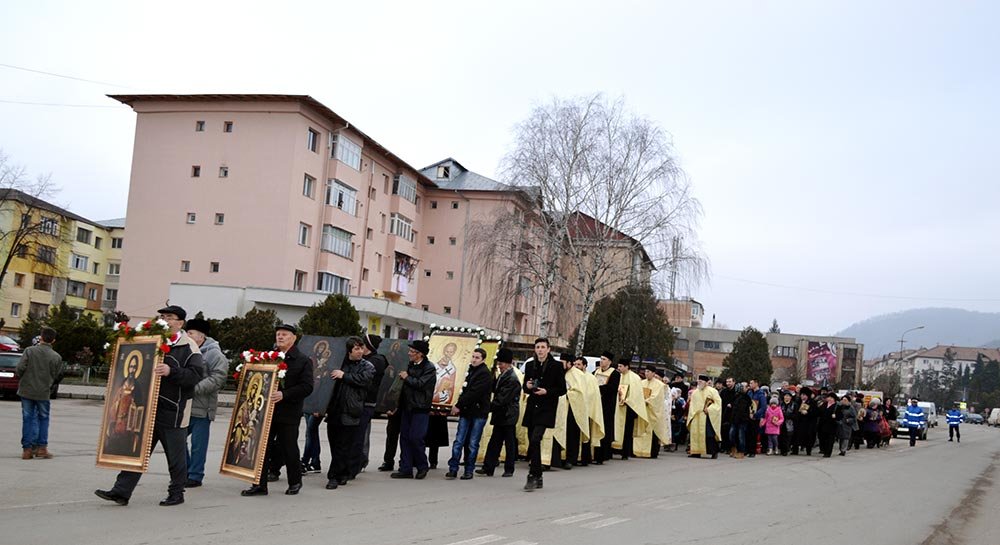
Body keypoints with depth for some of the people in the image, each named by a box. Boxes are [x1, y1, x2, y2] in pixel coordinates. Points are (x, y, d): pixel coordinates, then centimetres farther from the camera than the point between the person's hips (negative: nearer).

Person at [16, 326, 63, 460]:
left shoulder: (29, 350, -7)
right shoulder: (56, 357, -5)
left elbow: (19, 369, -11)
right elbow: (56, 376, 1)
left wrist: (21, 379, 10)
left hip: (26, 390, 0)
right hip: (43, 392, 0)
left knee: (27, 419, 9)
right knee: (43, 418, 15)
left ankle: (27, 449, 9)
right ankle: (41, 447, 10)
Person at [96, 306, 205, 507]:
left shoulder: (189, 347, -7)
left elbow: (196, 374, -18)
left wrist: (171, 372, -29)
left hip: (173, 411, -6)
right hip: (148, 408, 6)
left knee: (176, 455, 6)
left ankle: (176, 493, 19)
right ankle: (121, 491, 9)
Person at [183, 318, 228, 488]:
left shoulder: (213, 354, -8)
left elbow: (218, 378, -17)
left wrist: (195, 388, -22)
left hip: (202, 408, -7)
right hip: (185, 406, 7)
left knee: (198, 442, 0)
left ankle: (195, 476, 11)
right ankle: (185, 472, 23)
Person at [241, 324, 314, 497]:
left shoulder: (303, 360, -4)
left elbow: (307, 387, -13)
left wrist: (284, 395, -23)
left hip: (288, 413, -4)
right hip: (267, 411, 4)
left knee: (289, 448, 6)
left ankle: (295, 482, 25)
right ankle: (260, 484, 12)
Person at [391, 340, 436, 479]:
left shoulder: (429, 368, -9)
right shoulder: (410, 366, 14)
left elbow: (420, 384, -20)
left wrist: (407, 378, -8)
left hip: (420, 409, -7)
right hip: (407, 407, 7)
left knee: (415, 437, -10)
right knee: (404, 437, 6)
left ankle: (422, 466, 10)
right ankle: (405, 469, 11)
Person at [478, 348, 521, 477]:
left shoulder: (512, 379, -18)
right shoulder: (502, 376, 11)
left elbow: (502, 399, -21)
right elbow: (495, 390, 14)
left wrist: (488, 407, -16)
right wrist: (494, 377, -1)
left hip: (508, 416, -9)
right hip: (500, 415, 9)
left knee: (509, 443, 3)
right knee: (494, 441, 8)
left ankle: (509, 469, 12)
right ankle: (488, 468, 10)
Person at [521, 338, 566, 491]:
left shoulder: (556, 366, -3)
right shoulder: (530, 365, 11)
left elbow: (562, 389, -2)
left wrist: (547, 392, -16)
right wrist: (527, 386, -4)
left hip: (546, 409, -5)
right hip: (532, 408, 5)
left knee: (535, 440, -19)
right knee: (533, 442, 8)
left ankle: (533, 476, -15)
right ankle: (538, 478, 19)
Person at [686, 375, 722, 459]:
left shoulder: (712, 391, -1)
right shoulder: (695, 392, 16)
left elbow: (718, 402, -5)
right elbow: (692, 404, 21)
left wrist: (709, 409, -14)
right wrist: (692, 413, 5)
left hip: (708, 416, -5)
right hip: (696, 416, 6)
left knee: (709, 434, -12)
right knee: (696, 433, 1)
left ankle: (714, 452, -5)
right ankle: (696, 452, 5)